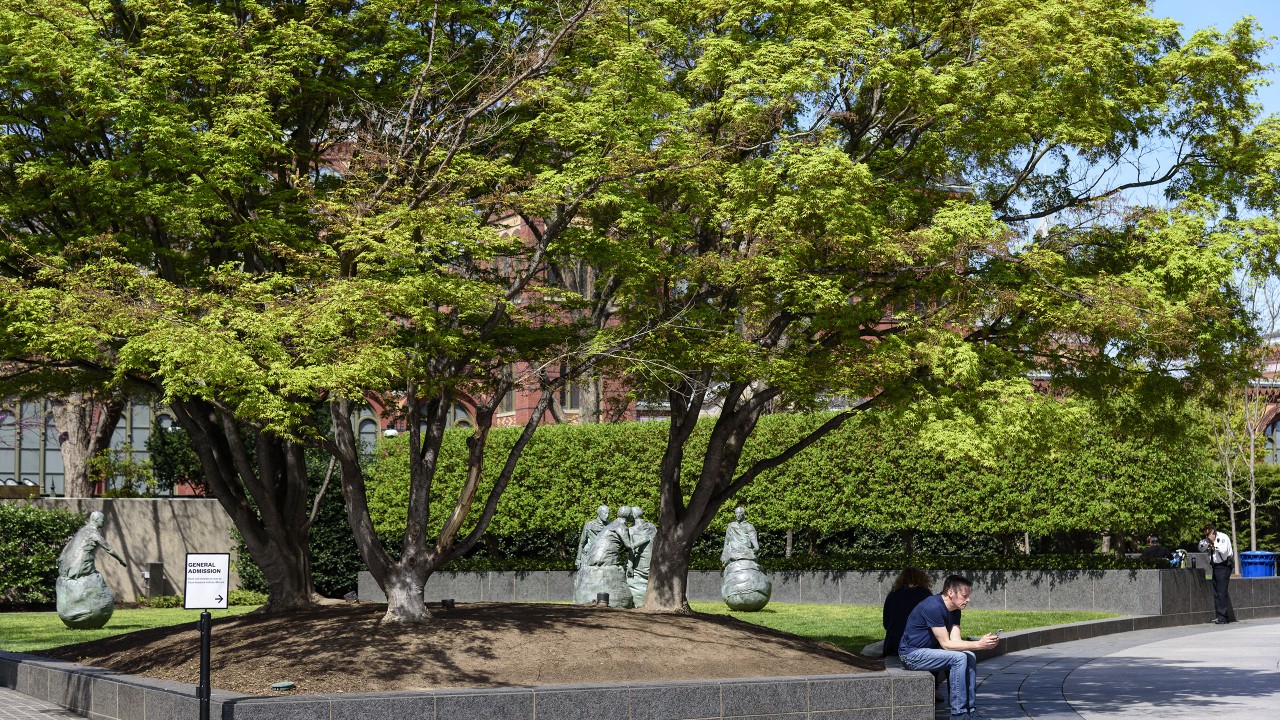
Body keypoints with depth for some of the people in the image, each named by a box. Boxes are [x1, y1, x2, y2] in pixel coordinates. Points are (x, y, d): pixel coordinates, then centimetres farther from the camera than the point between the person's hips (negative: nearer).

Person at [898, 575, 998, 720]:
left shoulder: (955, 610, 4)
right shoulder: (933, 607, -25)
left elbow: (955, 641, -4)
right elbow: (946, 644, -24)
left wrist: (983, 641, -19)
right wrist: (978, 645, -26)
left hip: (927, 651, 10)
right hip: (912, 654, -10)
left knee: (970, 657, 0)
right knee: (959, 658, -23)